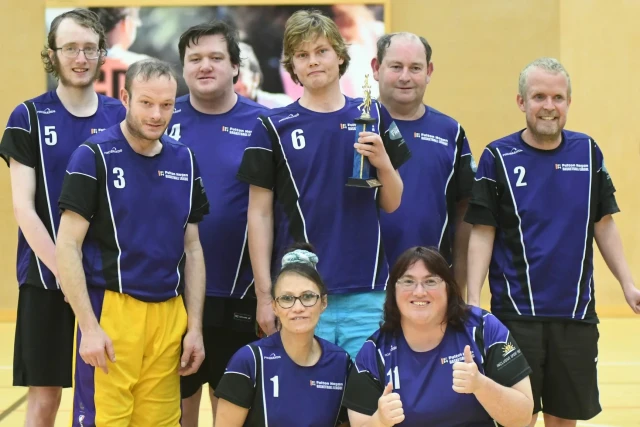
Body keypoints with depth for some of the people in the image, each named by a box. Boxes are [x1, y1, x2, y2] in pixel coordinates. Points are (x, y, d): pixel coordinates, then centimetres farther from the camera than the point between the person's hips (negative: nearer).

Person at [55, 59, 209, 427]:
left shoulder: (185, 161, 9)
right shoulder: (94, 156, -5)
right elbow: (68, 247, -7)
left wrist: (195, 326, 8)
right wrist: (89, 326, -14)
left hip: (169, 314, 5)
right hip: (110, 311, -4)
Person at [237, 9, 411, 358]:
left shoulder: (372, 118, 7)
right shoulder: (273, 127, 1)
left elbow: (391, 204, 11)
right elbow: (260, 214, 2)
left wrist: (382, 162, -9)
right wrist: (264, 293, -3)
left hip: (366, 292, 2)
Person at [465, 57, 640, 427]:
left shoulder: (588, 151, 5)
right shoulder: (498, 157, -3)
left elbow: (604, 224, 11)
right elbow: (482, 233, -3)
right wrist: (472, 299, -12)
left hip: (576, 313, 3)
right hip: (516, 313, -3)